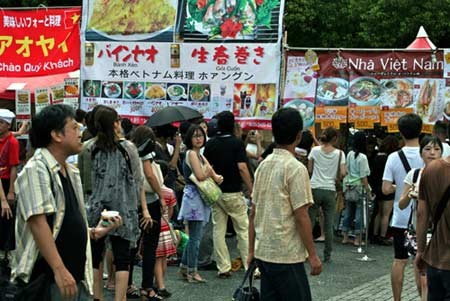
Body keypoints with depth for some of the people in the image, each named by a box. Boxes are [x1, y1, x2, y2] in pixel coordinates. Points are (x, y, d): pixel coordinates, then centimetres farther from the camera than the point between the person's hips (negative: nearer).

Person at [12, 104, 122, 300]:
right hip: (50, 278, -8)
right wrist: (60, 270, -28)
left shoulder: (70, 171, 15)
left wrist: (93, 232, 9)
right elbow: (38, 223, -22)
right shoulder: (36, 170, -12)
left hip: (78, 275, 8)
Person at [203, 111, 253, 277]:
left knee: (218, 231, 7)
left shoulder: (210, 143, 3)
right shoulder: (237, 143, -9)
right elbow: (242, 168, -16)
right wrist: (252, 190, -10)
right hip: (233, 193, -3)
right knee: (244, 230, 3)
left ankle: (223, 268, 7)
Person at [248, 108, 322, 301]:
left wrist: (251, 250, 16)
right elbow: (301, 217, -16)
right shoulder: (296, 168, -14)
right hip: (286, 255, -7)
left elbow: (253, 213, 11)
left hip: (264, 252, 7)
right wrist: (313, 255, -9)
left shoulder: (263, 165, 8)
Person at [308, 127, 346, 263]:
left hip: (315, 189, 0)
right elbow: (343, 173, -5)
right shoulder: (339, 153, 0)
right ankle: (327, 255, 8)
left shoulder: (315, 150, 2)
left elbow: (309, 170, 4)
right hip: (330, 190, 0)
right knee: (329, 225, 5)